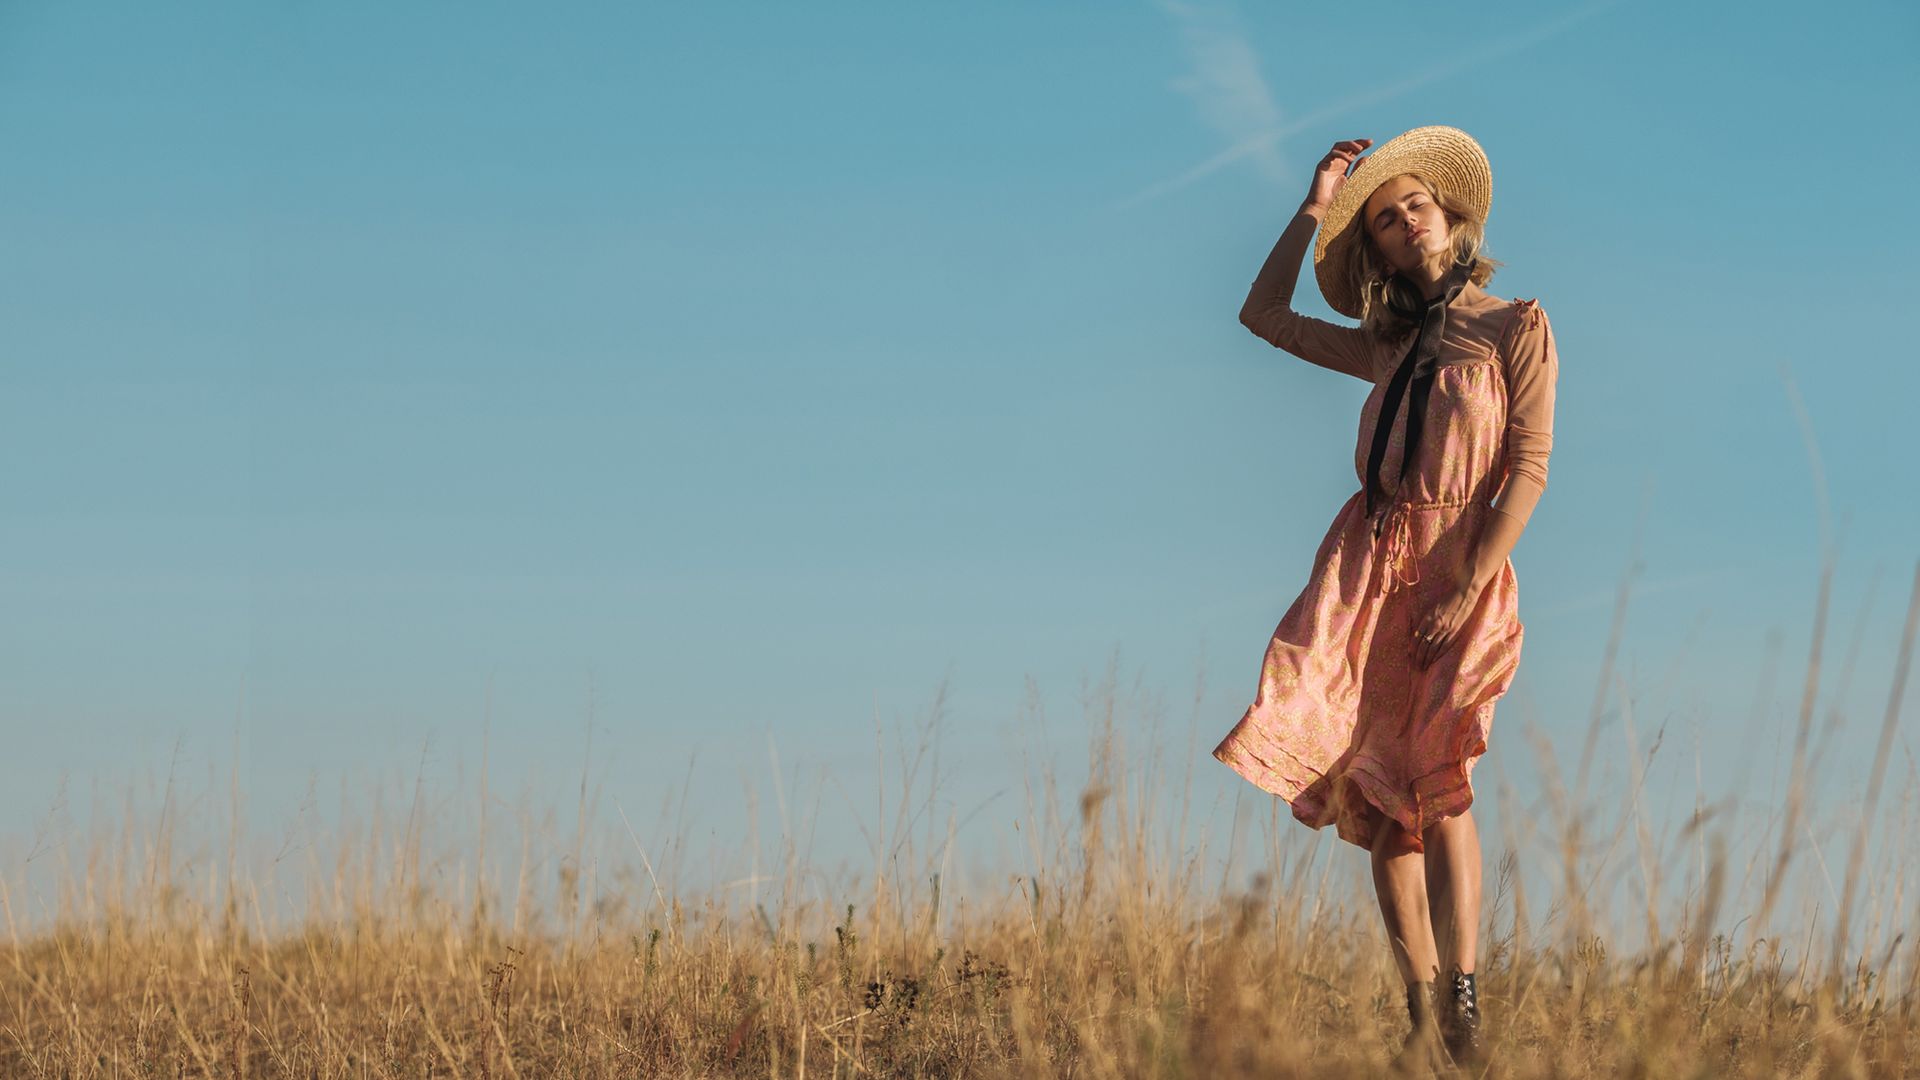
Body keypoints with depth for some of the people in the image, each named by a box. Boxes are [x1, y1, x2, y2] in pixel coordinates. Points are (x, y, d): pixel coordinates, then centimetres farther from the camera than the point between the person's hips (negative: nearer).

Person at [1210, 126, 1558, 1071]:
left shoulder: (1517, 328, 5)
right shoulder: (1389, 346, 21)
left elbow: (1530, 467, -4)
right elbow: (1264, 314, 30)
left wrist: (1468, 589, -14)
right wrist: (1314, 210, 21)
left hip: (1459, 569, -5)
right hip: (1364, 567, 5)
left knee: (1433, 775, -21)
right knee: (1382, 796, -5)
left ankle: (1462, 1004, -27)